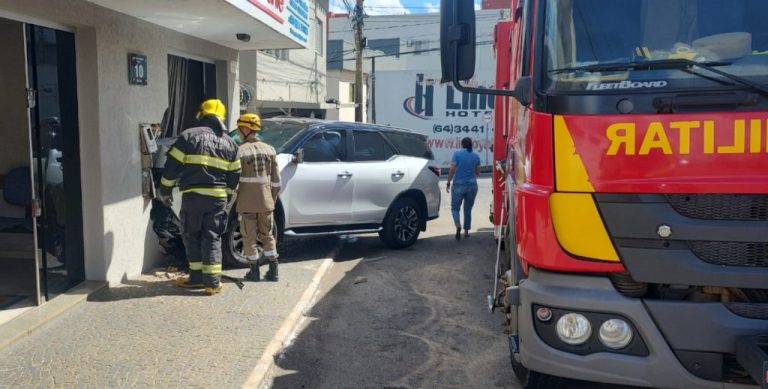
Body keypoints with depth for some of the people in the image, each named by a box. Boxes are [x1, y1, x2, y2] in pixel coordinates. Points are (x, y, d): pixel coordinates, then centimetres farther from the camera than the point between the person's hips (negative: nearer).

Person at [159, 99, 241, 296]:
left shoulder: (189, 136, -1)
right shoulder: (229, 143, 10)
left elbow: (172, 166, -3)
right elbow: (234, 176, 14)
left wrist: (165, 191, 8)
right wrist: (227, 196, 26)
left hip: (193, 196, -3)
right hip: (218, 197, 3)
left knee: (192, 236, 11)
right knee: (212, 238, 6)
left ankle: (197, 277, 14)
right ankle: (213, 281, 3)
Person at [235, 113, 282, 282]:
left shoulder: (239, 151, -9)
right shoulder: (270, 150, 4)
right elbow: (276, 180, 5)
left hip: (246, 202, -4)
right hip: (266, 201, 4)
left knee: (249, 237, 8)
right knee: (267, 235, 15)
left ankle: (254, 271, 12)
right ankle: (273, 270, 14)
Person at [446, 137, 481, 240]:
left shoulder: (457, 154, -5)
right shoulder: (476, 156, 5)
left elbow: (452, 170, -10)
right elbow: (478, 172, 10)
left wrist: (448, 183, -4)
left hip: (459, 185, -3)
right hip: (472, 185, 3)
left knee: (455, 207, 5)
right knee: (468, 209, 15)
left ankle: (458, 226, -21)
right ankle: (466, 231, 18)